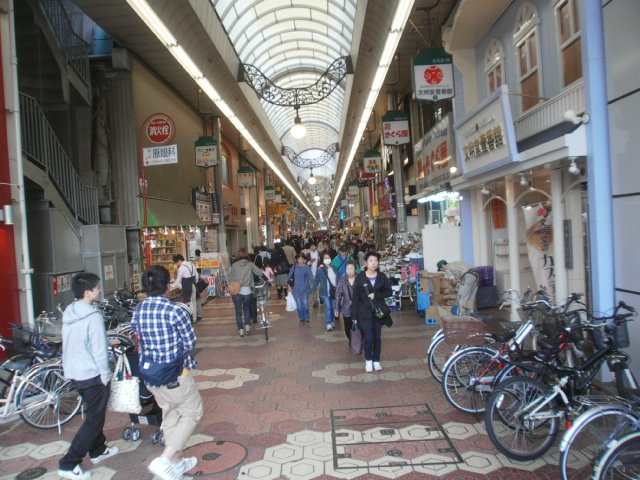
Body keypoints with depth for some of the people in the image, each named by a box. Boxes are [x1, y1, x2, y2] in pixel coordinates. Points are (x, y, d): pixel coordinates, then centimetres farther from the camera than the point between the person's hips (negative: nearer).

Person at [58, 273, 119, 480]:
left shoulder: (69, 313, 3)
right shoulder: (93, 316, -22)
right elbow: (99, 350, -22)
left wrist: (108, 341, 19)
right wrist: (106, 376, -11)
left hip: (75, 372, 9)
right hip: (92, 374, -9)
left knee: (94, 413, 23)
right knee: (93, 420, 3)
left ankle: (97, 450, 36)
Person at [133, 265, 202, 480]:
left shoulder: (138, 310, -3)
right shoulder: (175, 310, -21)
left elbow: (140, 341, 5)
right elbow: (190, 343, -12)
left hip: (148, 373, 7)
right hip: (174, 373, -7)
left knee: (170, 415, 22)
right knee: (193, 413, 12)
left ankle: (176, 462, 34)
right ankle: (164, 460, 3)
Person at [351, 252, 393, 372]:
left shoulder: (382, 276, 0)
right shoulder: (360, 277, -6)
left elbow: (389, 292, 1)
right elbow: (355, 297, -5)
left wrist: (376, 295, -15)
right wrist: (354, 315, -7)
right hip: (364, 312, -2)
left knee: (377, 337, 8)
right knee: (368, 337, -4)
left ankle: (376, 360, 24)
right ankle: (368, 360, 17)